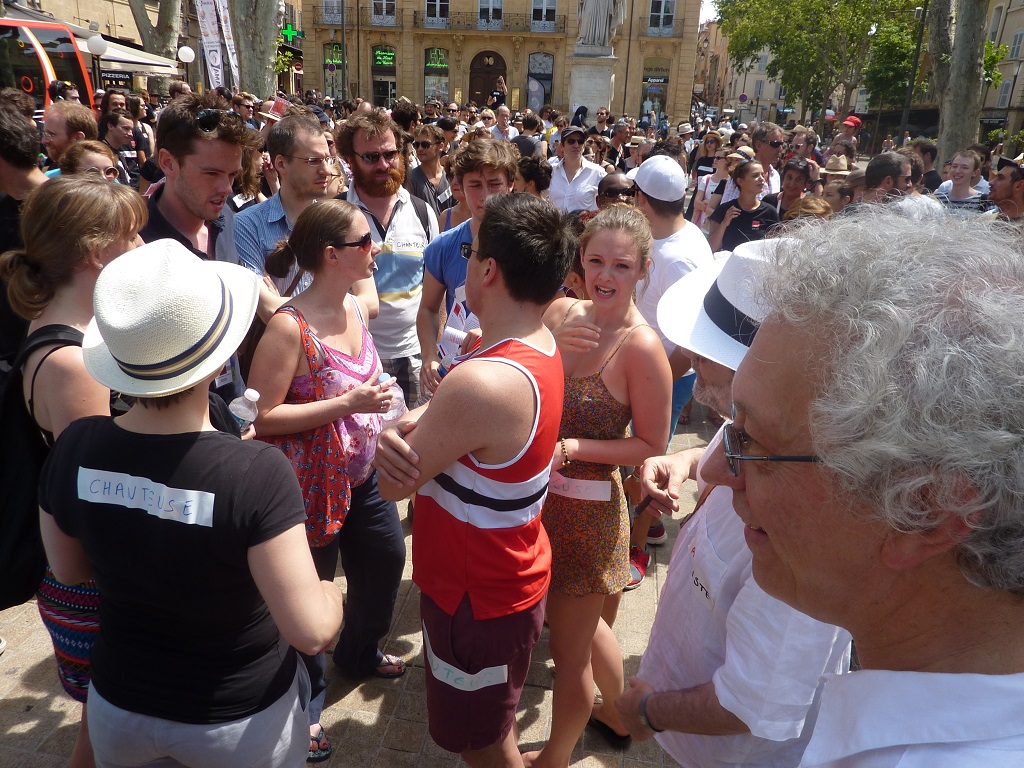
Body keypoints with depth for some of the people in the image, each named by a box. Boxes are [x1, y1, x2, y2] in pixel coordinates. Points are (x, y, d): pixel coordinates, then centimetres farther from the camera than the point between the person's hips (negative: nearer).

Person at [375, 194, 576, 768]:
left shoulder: (483, 383, -36)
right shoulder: (541, 345, -4)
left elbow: (395, 484, -24)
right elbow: (450, 409, -2)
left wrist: (394, 436, -5)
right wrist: (413, 423, -23)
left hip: (477, 595, -9)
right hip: (511, 573, 9)